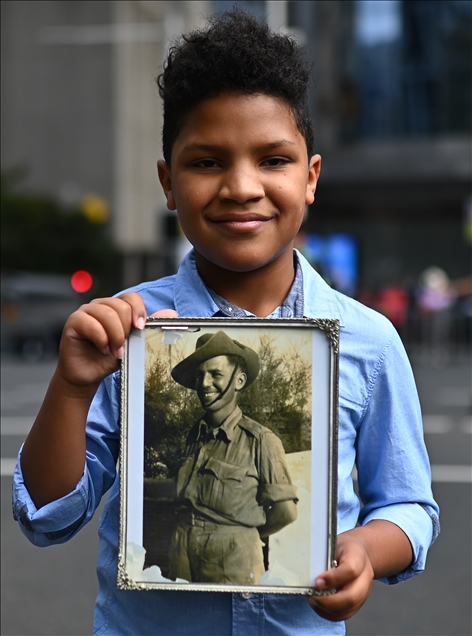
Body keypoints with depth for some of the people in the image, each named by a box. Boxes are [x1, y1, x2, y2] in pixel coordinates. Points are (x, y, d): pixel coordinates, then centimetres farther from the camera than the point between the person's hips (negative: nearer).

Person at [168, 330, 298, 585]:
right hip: (183, 559, 5)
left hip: (233, 563, -5)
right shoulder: (193, 436, 6)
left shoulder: (260, 441, -10)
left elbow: (285, 512, -8)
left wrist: (242, 536, 4)